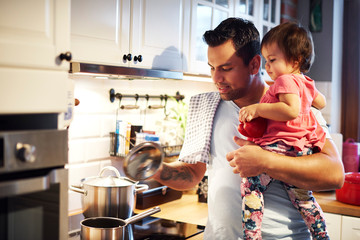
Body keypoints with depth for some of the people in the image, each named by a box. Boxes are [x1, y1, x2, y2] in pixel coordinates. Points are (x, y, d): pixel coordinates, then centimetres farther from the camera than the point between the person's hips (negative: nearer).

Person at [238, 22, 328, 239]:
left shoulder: (286, 80, -11)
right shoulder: (306, 82, 18)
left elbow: (292, 110, -29)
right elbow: (322, 102, 36)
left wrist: (257, 109, -27)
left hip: (283, 144, -10)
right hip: (303, 148, 10)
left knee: (250, 184, -11)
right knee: (301, 197, 21)